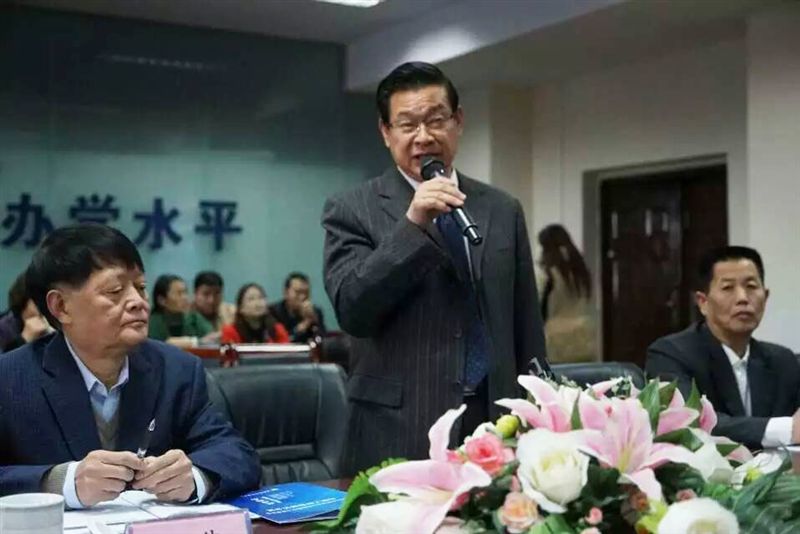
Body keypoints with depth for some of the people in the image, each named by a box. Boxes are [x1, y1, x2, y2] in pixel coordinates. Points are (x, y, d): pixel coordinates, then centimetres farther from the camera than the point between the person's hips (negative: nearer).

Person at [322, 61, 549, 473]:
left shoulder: (503, 210, 10)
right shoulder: (352, 210, 0)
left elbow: (527, 329, 12)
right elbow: (352, 311, -12)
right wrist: (411, 225, -19)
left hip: (496, 426, 3)